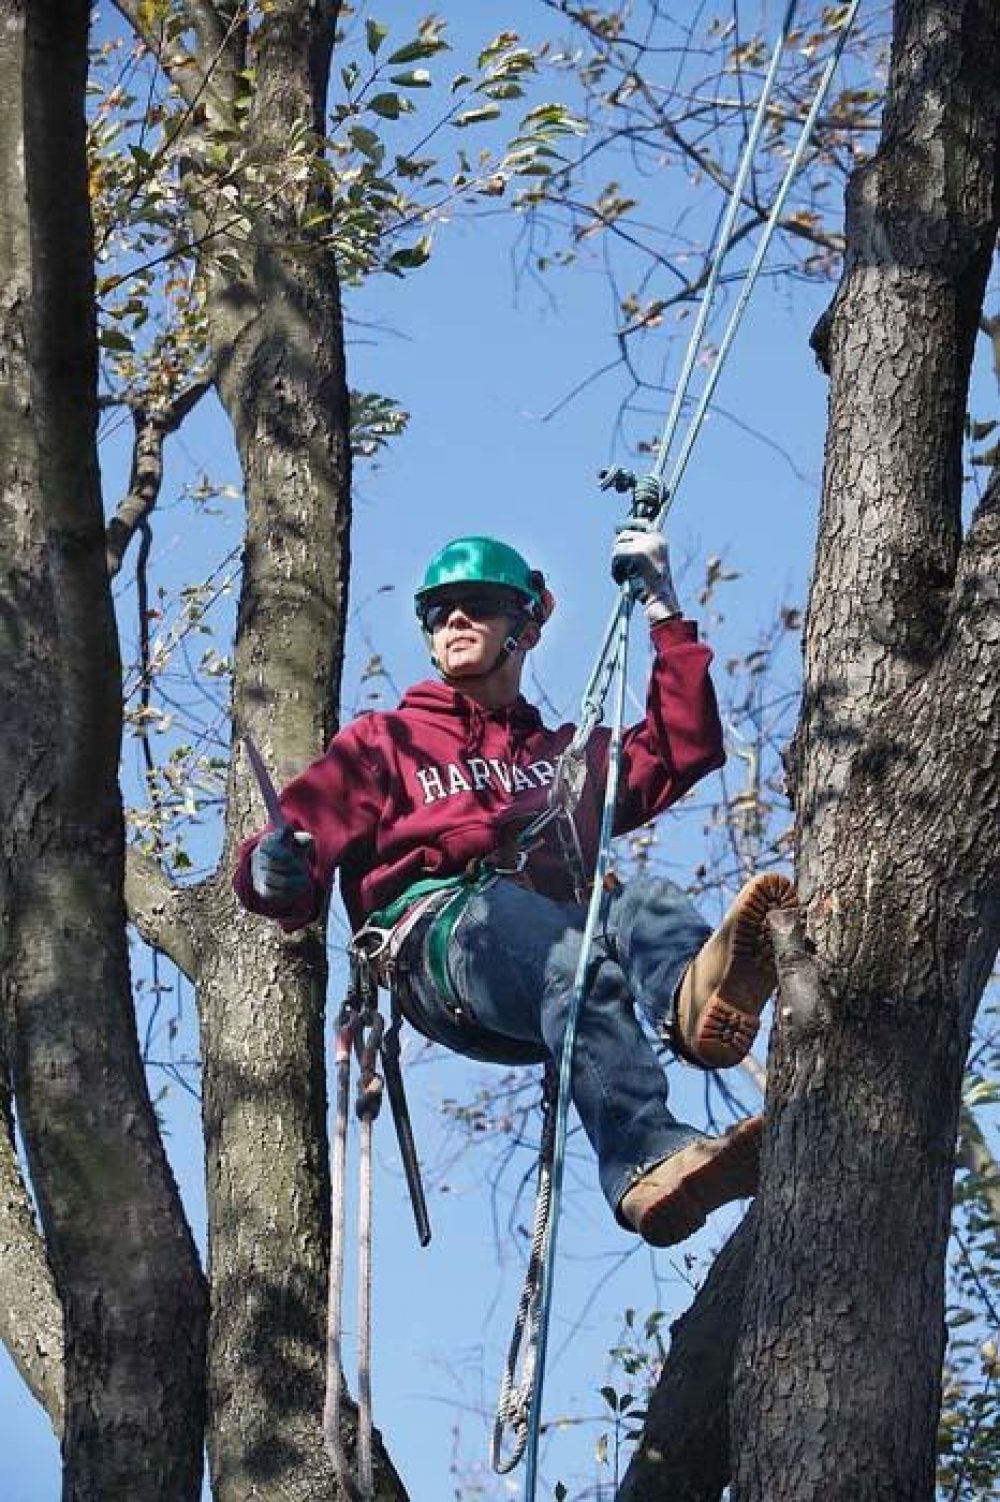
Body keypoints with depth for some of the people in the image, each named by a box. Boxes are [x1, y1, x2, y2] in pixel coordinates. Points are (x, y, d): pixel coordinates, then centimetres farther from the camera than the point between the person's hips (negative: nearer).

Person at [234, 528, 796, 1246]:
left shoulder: (569, 754, 40)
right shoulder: (380, 741, 32)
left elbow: (686, 748, 30)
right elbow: (304, 836, 17)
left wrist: (664, 609, 28)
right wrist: (272, 871, -9)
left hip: (558, 914, 4)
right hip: (437, 932, -4)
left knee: (646, 900, -34)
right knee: (575, 959, -40)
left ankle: (696, 998, -72)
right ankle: (649, 1161, -68)